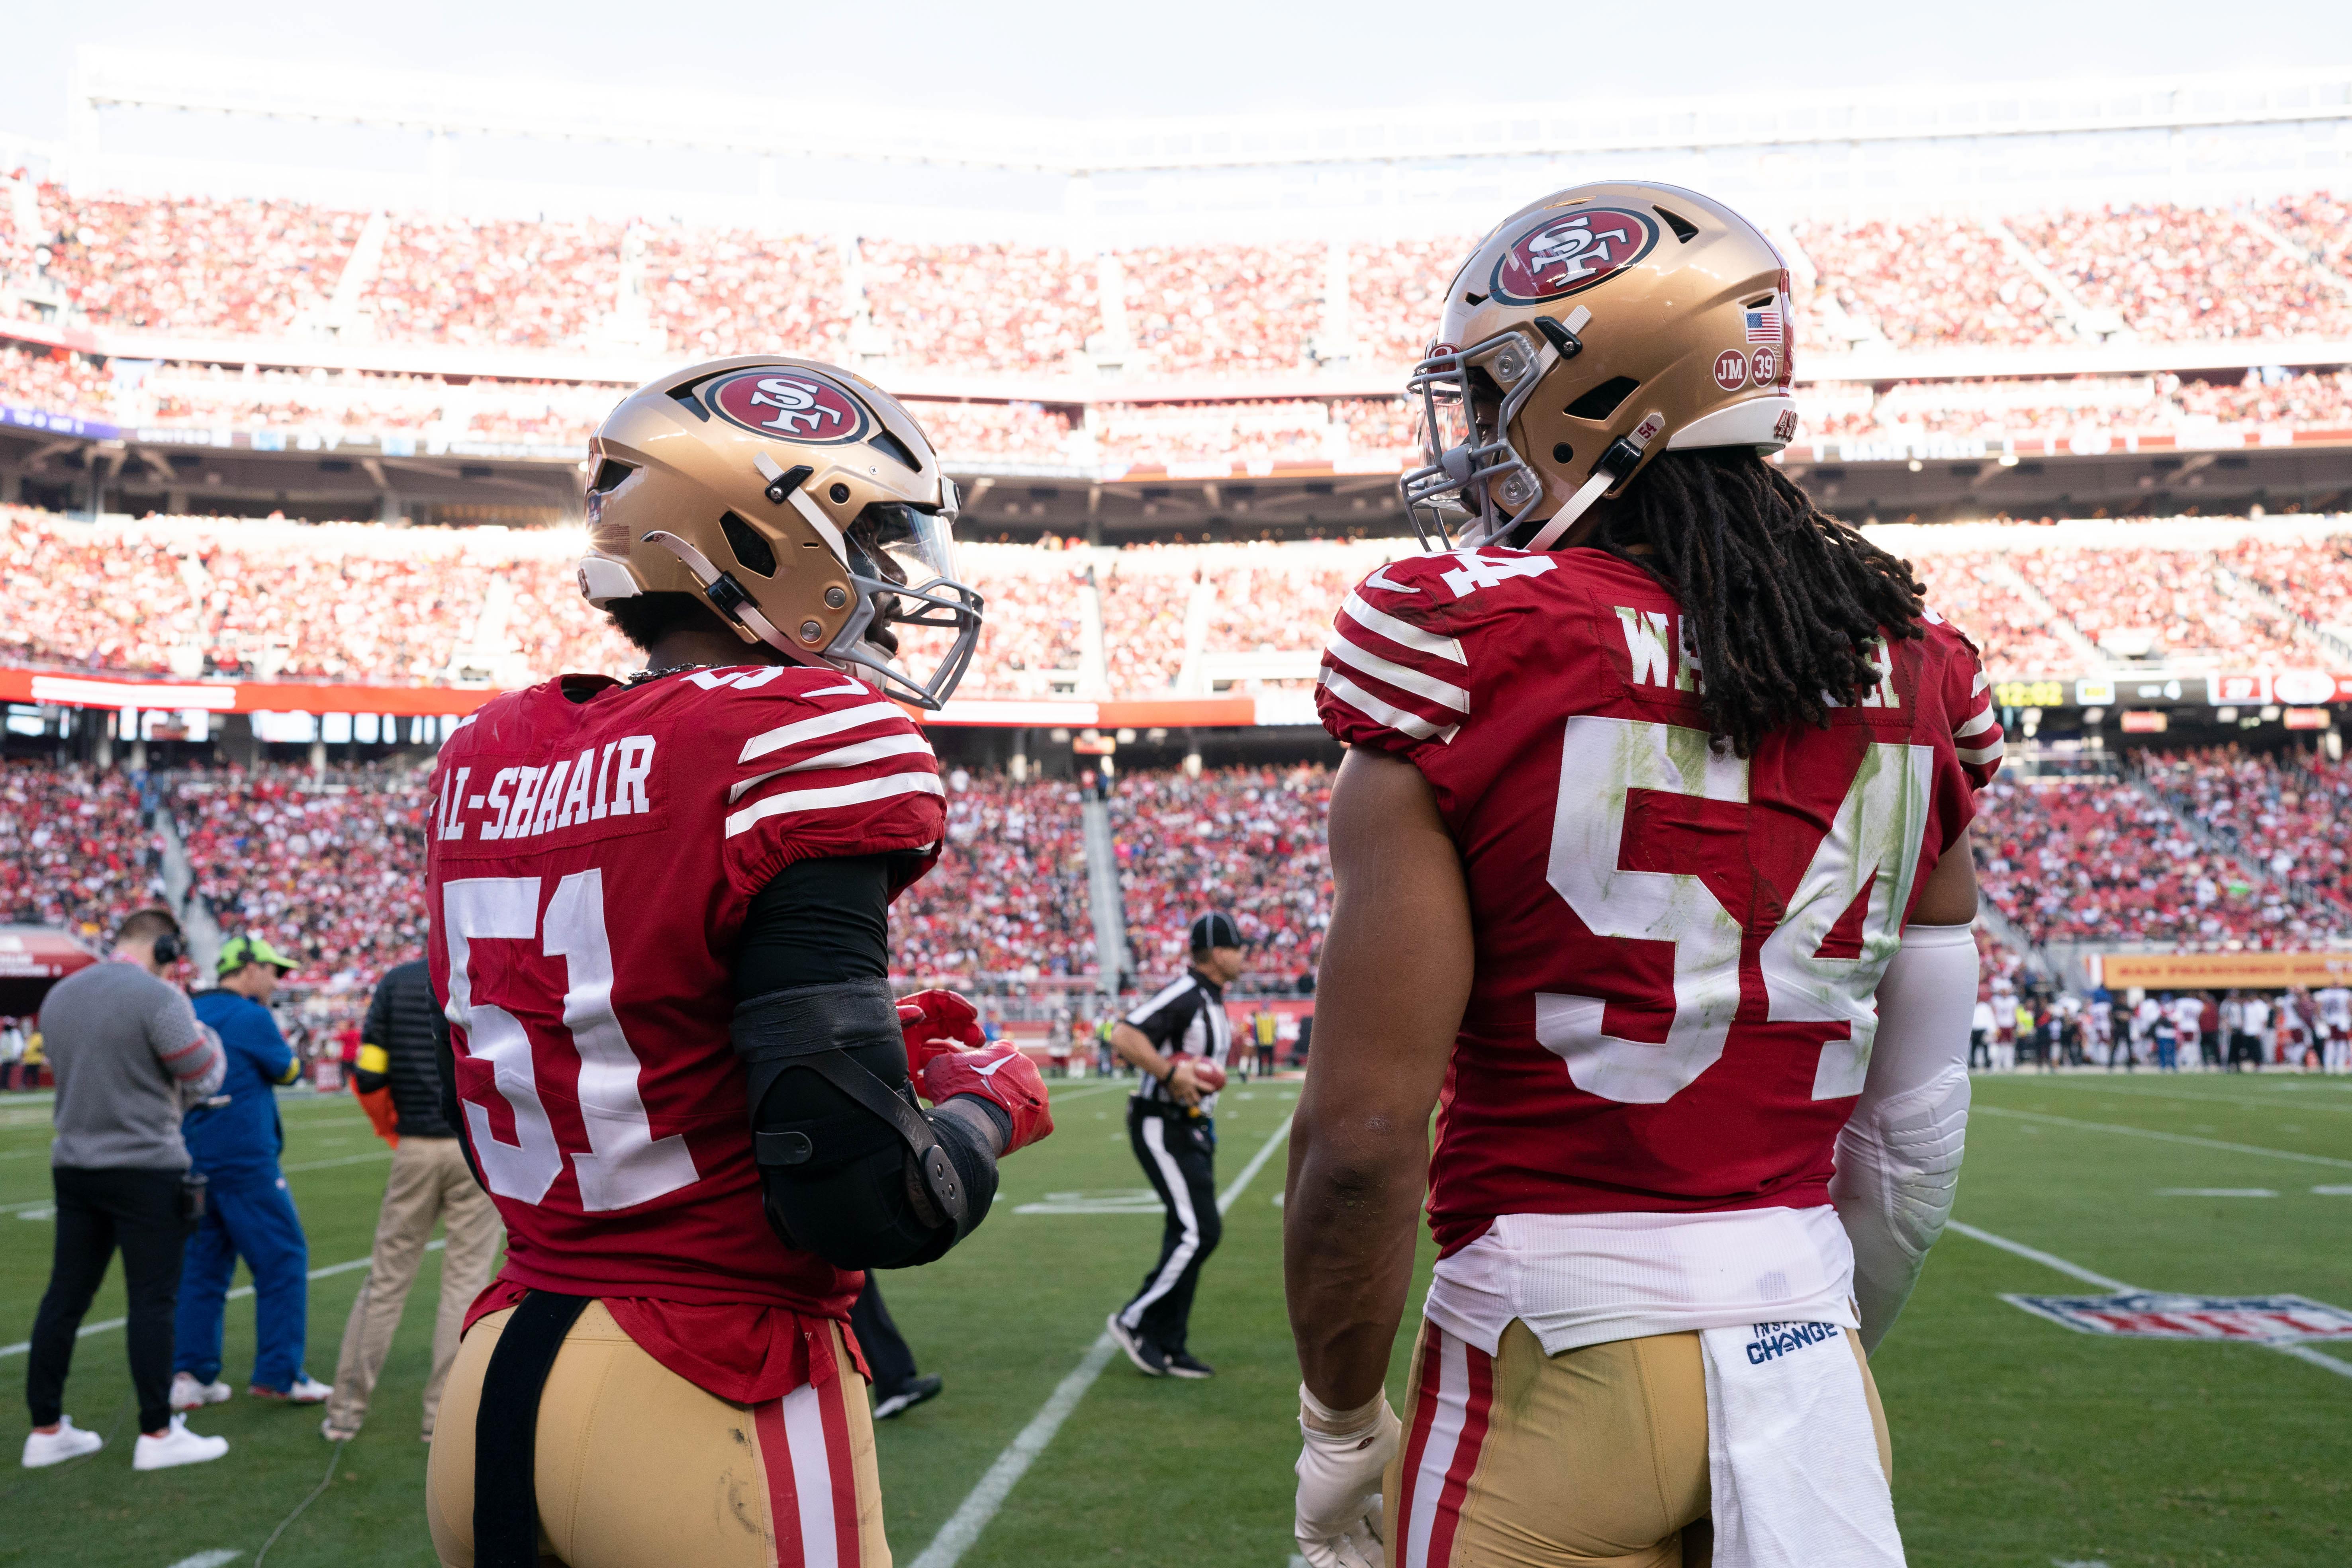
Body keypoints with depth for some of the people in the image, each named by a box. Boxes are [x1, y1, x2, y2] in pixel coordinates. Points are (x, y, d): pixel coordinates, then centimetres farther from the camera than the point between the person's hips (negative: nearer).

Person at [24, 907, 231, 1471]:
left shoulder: (59, 996, 9)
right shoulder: (159, 998, -14)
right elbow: (203, 1078, -10)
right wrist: (200, 1028, 9)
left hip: (74, 1166, 7)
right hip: (146, 1168, -7)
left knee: (65, 1296, 11)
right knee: (152, 1299, 0)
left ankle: (46, 1429, 17)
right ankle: (157, 1434, 4)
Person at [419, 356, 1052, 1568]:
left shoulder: (487, 760, 6)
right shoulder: (796, 750, -17)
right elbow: (861, 1198, -21)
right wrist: (992, 1103, 0)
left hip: (496, 1395, 7)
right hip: (718, 1415, -7)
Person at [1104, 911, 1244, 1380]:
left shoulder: (1214, 1002, 15)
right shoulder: (1183, 996, -17)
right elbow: (1124, 1037, -26)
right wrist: (1171, 1073, -30)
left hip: (1192, 1128, 10)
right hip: (1162, 1126, -10)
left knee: (1192, 1236, 10)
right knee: (1198, 1233, -12)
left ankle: (1167, 1347, 16)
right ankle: (1135, 1321, 0)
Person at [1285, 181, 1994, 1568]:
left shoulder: (1460, 652, -13)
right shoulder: (1913, 675, 3)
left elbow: (1366, 1133, -14)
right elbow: (1919, 1134, 8)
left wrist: (1341, 1436, -1)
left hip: (1559, 1362, -4)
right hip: (1805, 1338, 4)